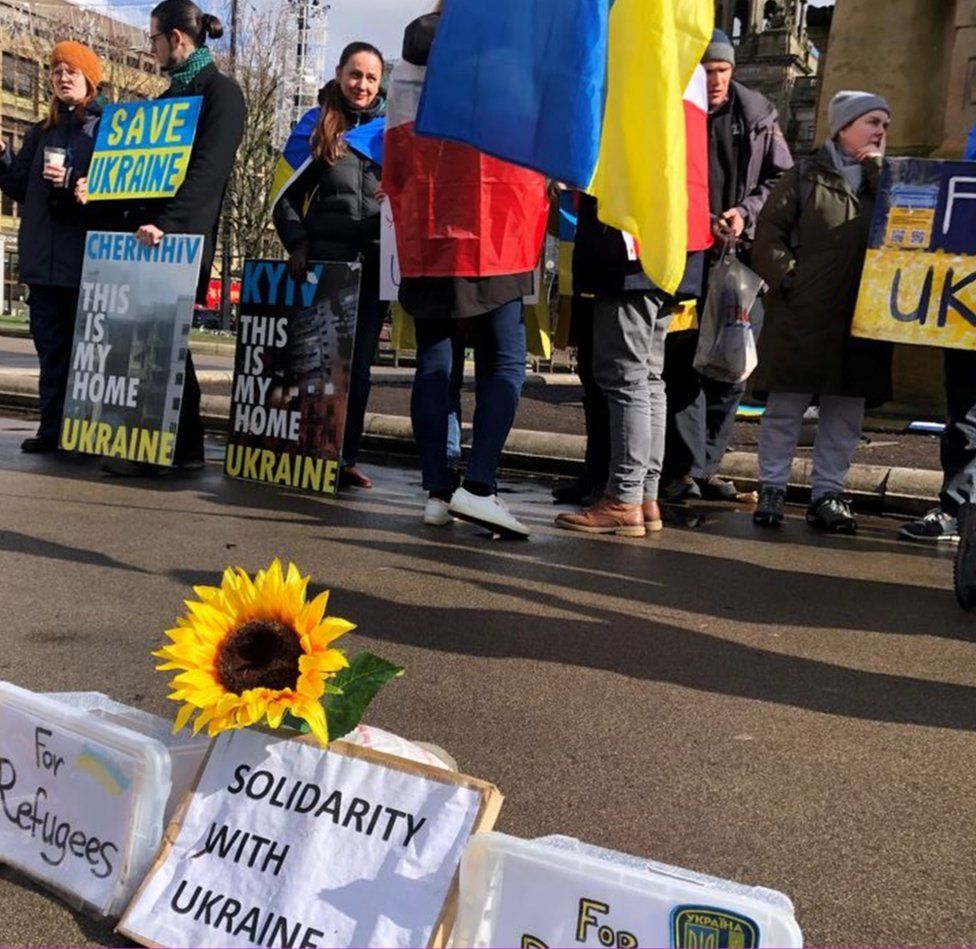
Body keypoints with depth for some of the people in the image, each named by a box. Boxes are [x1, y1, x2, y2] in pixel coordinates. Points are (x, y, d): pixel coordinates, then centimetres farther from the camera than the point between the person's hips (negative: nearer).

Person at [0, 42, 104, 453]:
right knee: (50, 345, 6)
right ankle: (53, 428, 11)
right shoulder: (40, 133, 20)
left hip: (86, 257, -6)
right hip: (44, 259, 6)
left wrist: (72, 182, -17)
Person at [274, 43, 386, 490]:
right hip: (324, 259, -1)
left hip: (374, 261, 1)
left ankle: (345, 457, 12)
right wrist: (298, 242, -6)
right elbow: (288, 197, 7)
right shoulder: (318, 126, 8)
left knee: (359, 361, 4)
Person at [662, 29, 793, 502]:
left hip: (741, 255, 3)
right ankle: (684, 468, 2)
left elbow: (782, 177, 13)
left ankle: (705, 466, 16)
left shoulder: (757, 116, 7)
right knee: (683, 364, -5)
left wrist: (746, 211, -4)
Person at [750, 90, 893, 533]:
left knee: (846, 410, 7)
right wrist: (788, 279, -10)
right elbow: (768, 234, -2)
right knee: (786, 404, 2)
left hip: (861, 319, 4)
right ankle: (771, 488, 13)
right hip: (802, 317, -4)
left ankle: (827, 494, 16)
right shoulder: (807, 175, 4)